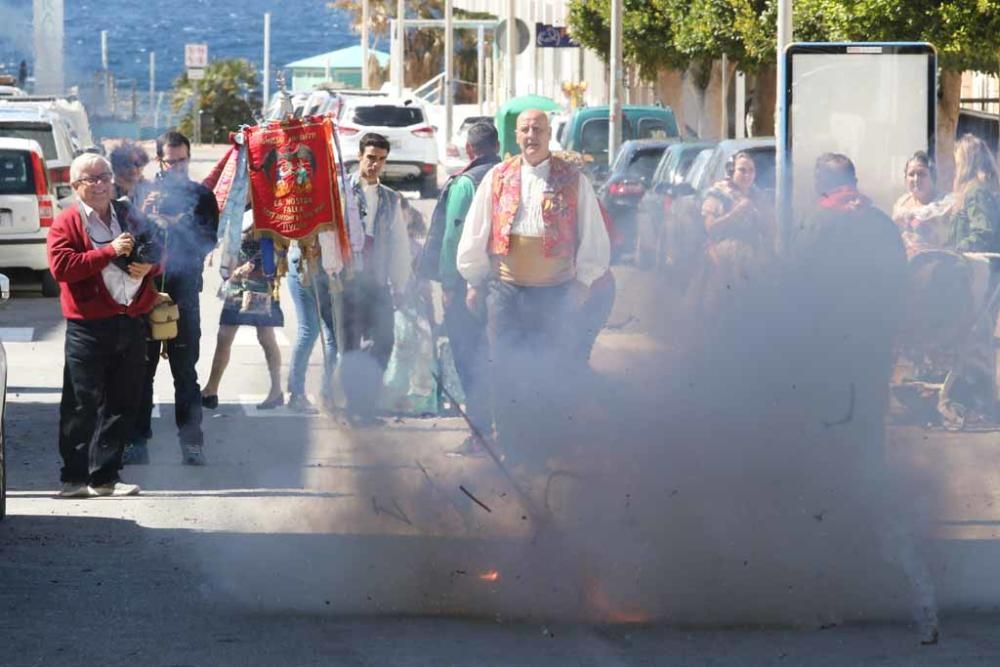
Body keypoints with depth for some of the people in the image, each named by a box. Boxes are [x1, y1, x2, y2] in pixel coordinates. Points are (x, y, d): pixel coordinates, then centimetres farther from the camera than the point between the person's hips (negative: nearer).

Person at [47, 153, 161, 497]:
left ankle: (105, 475, 17)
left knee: (123, 403, 8)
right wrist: (110, 251, -20)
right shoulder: (67, 223, -2)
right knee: (82, 404, -4)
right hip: (89, 326, -6)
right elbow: (61, 267, -17)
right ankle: (74, 478, 2)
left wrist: (148, 266, 0)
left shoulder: (129, 217, 14)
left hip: (131, 323, 6)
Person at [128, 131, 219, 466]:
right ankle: (137, 439, 5)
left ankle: (191, 442, 2)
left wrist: (171, 225, -12)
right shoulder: (144, 193, 8)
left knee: (185, 371, 1)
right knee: (142, 369, 1)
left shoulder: (201, 196, 9)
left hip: (184, 291, 0)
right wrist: (142, 215, -16)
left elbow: (208, 240, -2)